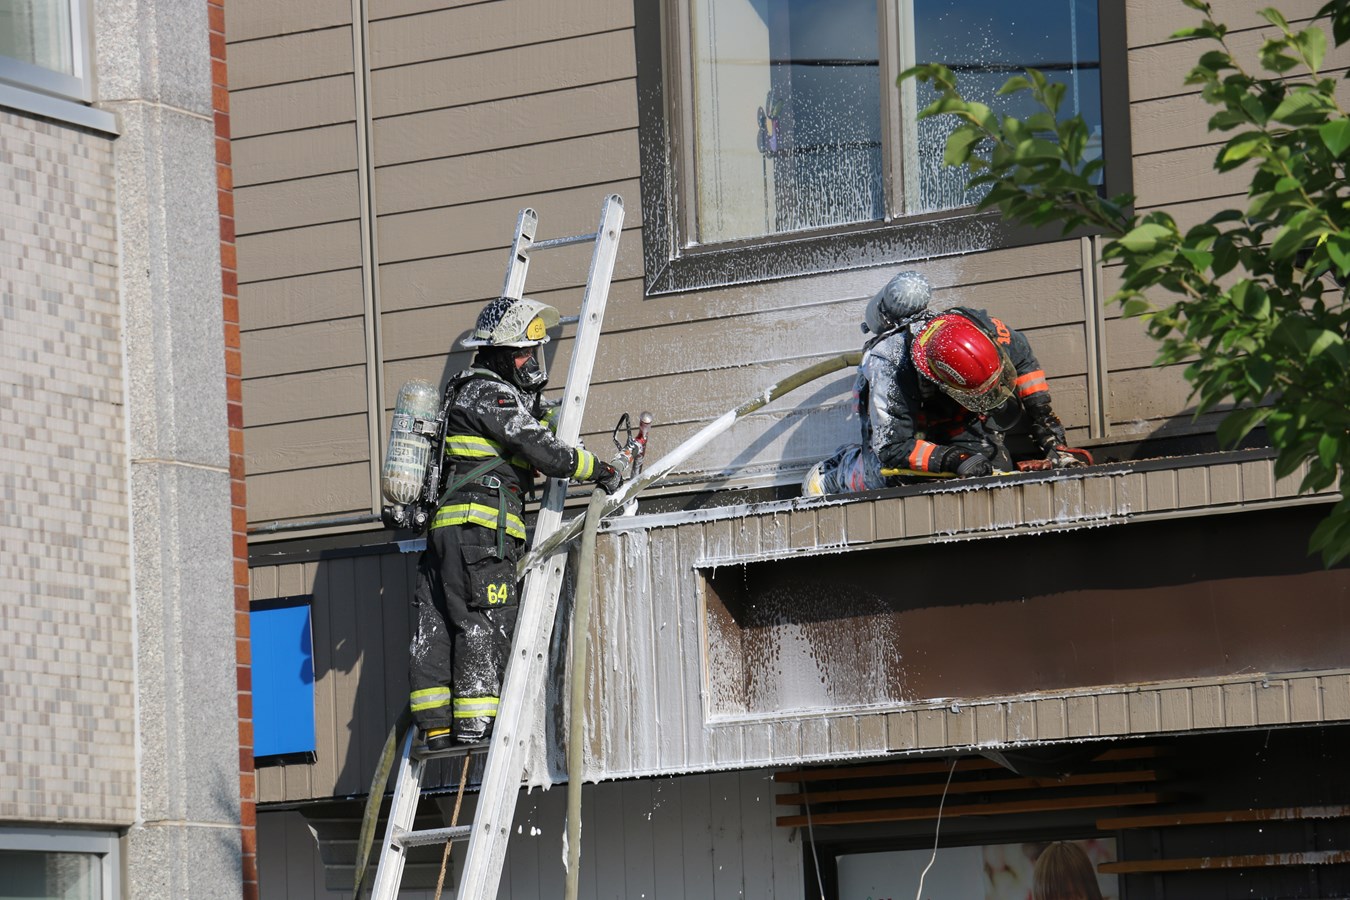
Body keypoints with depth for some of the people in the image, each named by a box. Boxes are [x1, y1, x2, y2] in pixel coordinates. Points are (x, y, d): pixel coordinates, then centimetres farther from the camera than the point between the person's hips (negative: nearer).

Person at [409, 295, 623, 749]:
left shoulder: (468, 391, 24)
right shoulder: (490, 394, -7)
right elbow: (543, 451, -13)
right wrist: (599, 470, -5)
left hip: (442, 530, 10)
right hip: (479, 529, -10)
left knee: (435, 628, 6)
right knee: (485, 628, -9)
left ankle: (436, 730, 7)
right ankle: (474, 730, -11)